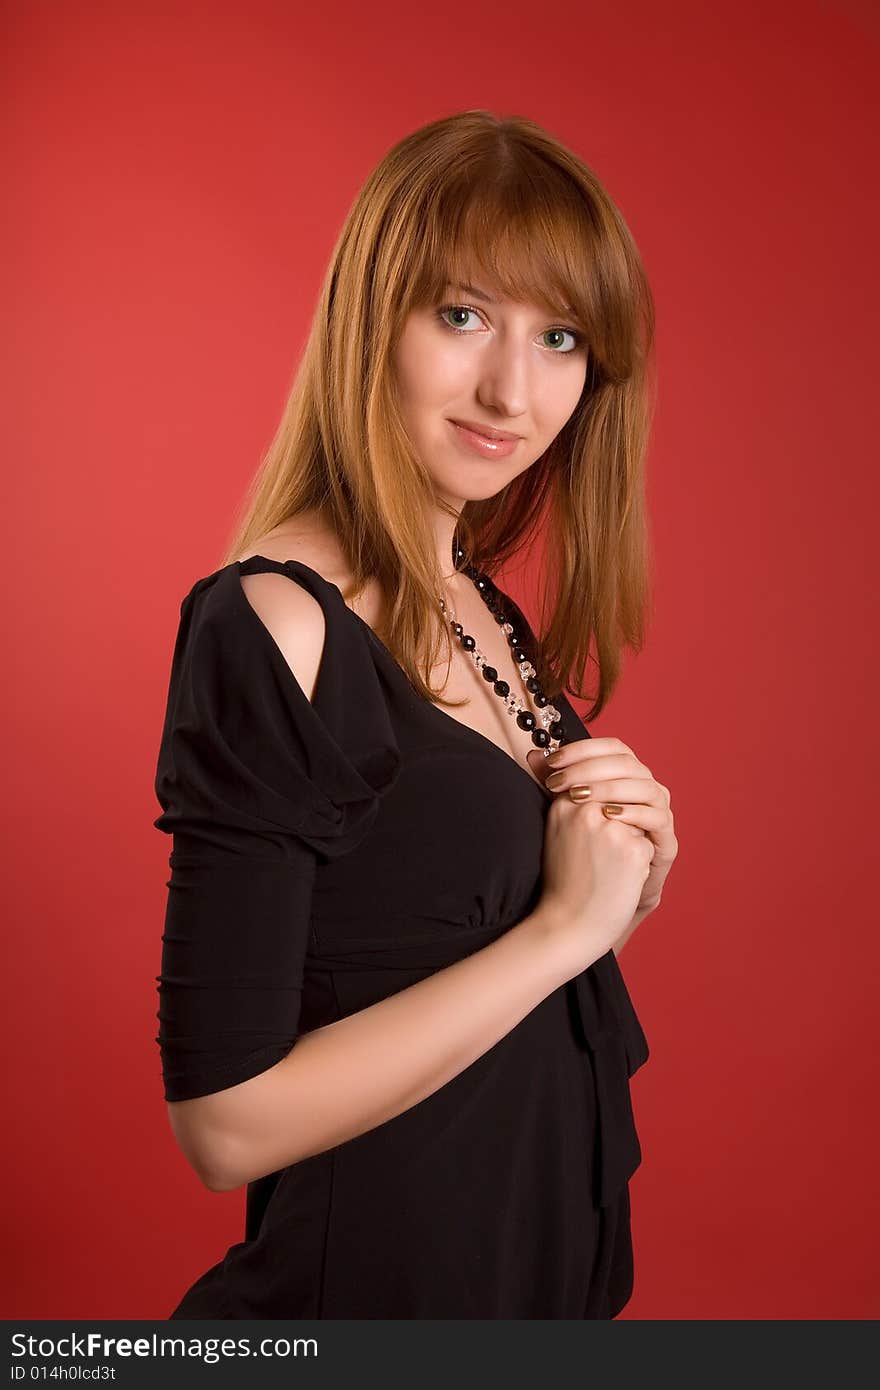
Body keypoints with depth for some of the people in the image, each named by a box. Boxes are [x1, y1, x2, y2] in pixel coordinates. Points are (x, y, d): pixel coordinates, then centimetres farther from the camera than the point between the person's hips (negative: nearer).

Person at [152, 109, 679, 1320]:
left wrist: (629, 874, -8)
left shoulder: (479, 601, 0)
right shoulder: (275, 629, -24)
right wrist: (563, 925, -22)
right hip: (382, 1270, -7)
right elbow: (226, 1118, -25)